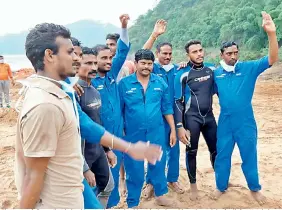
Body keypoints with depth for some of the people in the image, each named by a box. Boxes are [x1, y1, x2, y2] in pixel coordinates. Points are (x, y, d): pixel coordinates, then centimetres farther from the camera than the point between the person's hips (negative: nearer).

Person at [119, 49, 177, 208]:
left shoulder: (160, 83, 1)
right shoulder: (124, 84, -6)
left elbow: (167, 108, 7)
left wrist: (173, 130, 6)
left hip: (157, 132, 2)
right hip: (133, 134, -2)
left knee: (158, 164, 16)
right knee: (134, 169, 10)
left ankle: (160, 194, 40)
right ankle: (133, 203, 29)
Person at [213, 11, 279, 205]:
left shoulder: (249, 68, -7)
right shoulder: (216, 73, 0)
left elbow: (272, 59, -18)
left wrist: (271, 33, -32)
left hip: (246, 122, -1)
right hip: (225, 122, 2)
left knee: (249, 156, 13)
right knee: (222, 156, 13)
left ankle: (255, 188, 33)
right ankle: (221, 187, 33)